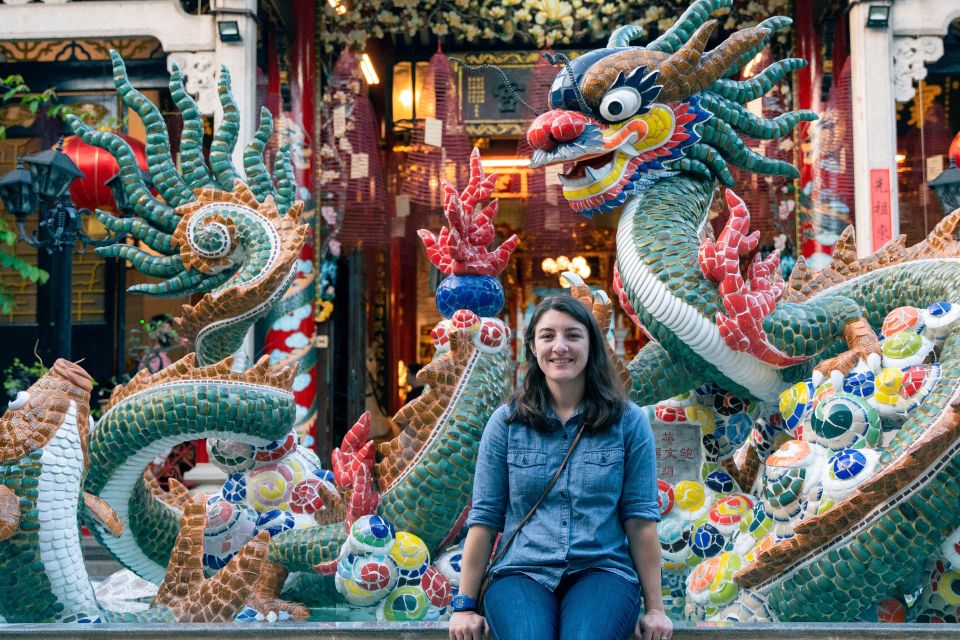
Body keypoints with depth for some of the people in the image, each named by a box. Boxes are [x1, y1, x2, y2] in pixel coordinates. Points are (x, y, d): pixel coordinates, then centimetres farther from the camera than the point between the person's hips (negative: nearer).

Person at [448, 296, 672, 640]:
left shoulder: (628, 421, 4)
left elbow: (640, 517, 3)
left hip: (601, 571, 0)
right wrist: (465, 605, 5)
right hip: (522, 572, 0)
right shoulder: (506, 422, 5)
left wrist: (654, 608, 3)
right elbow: (484, 517, 6)